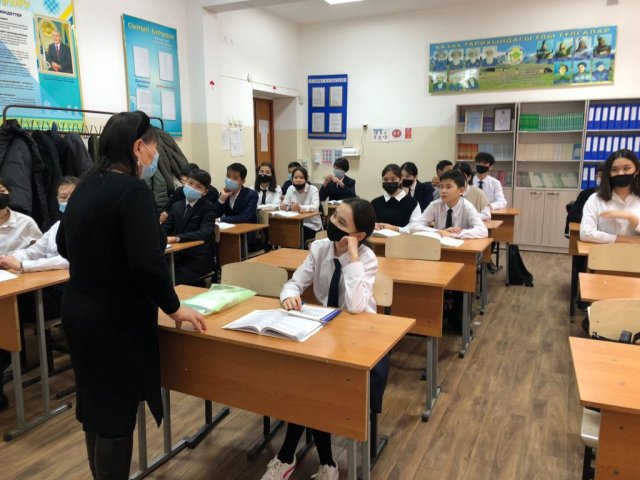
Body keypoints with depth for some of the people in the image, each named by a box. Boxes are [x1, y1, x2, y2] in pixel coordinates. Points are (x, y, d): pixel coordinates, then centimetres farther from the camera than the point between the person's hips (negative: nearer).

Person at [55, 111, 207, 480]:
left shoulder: (87, 185, 8)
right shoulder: (132, 190, -19)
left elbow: (65, 245, 20)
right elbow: (148, 262, -27)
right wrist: (174, 307, -13)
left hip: (80, 312, 9)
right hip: (116, 321, -9)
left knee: (95, 407, 21)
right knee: (116, 414, 5)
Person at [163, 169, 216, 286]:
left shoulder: (208, 208, -6)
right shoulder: (177, 206, 13)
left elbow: (205, 233, -21)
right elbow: (166, 227, 6)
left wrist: (176, 238, -32)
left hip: (197, 261, -6)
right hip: (177, 257, 6)